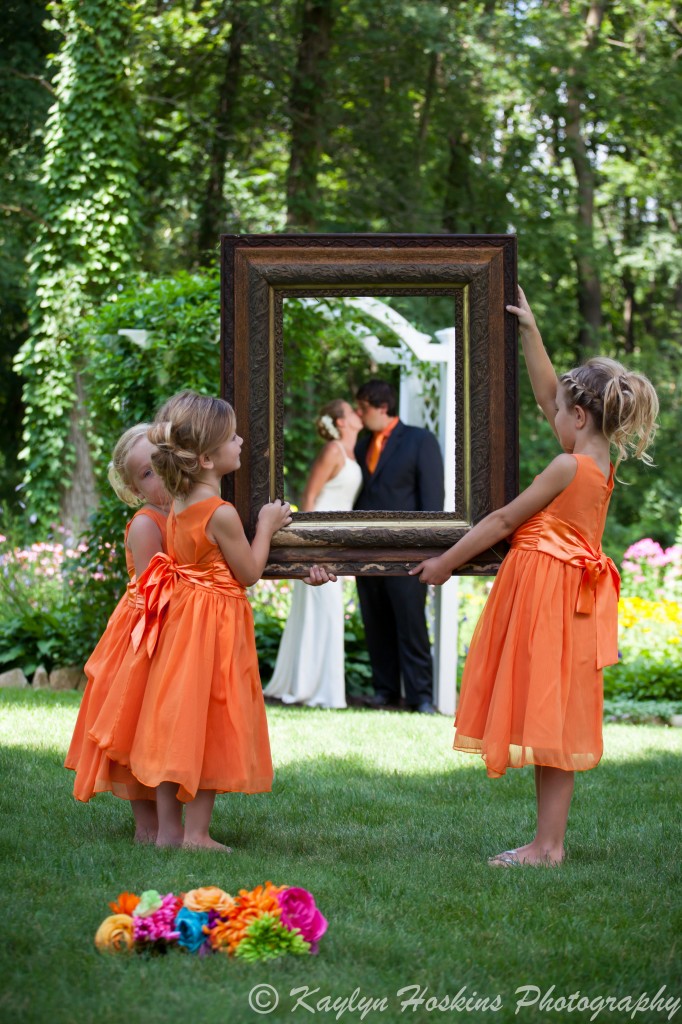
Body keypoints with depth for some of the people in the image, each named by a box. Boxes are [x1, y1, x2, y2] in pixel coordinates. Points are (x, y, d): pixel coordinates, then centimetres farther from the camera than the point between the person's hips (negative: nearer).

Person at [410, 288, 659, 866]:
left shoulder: (568, 466, -15)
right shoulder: (600, 460, 9)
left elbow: (503, 521, -10)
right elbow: (547, 396, 22)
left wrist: (445, 563, -2)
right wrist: (530, 331, 27)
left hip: (548, 595, -9)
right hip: (567, 595, 9)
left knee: (549, 720, -7)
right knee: (553, 721, 9)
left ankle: (548, 846, -6)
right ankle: (549, 840, 12)